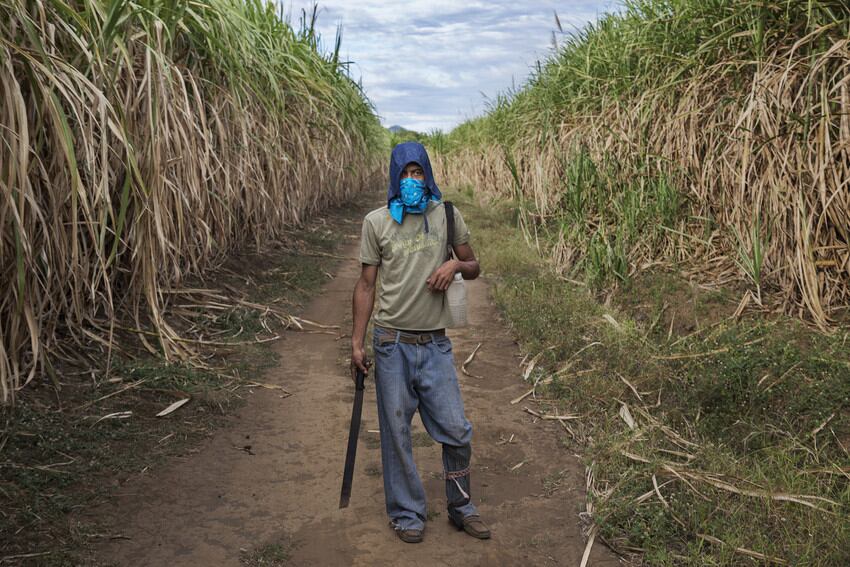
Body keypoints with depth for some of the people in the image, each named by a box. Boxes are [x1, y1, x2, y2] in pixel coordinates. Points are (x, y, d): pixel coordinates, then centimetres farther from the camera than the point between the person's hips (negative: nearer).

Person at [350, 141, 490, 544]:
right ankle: (407, 514, 26)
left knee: (456, 431, 5)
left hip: (435, 343, 1)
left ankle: (461, 508, 27)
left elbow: (474, 268, 12)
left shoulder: (446, 215, 3)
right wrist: (357, 342, -2)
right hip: (392, 343, -1)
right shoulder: (376, 222, -2)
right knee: (396, 432, 8)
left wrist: (455, 265, -12)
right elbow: (366, 285, 2)